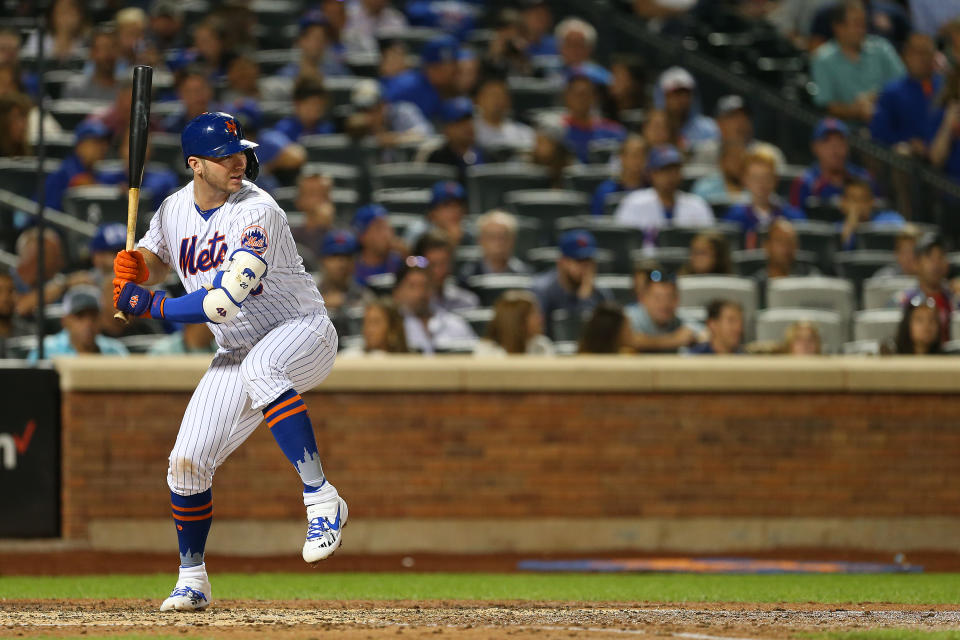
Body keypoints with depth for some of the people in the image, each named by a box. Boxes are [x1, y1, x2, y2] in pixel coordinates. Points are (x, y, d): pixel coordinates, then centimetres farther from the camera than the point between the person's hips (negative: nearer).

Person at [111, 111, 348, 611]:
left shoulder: (258, 213, -23)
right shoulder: (175, 209, -2)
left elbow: (223, 302, -30)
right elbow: (156, 261, 18)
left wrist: (148, 305, -23)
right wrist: (136, 264, -7)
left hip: (303, 331, -7)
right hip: (239, 352, 7)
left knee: (260, 369, -41)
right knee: (187, 462, 0)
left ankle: (321, 499, -41)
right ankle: (192, 579, 21)